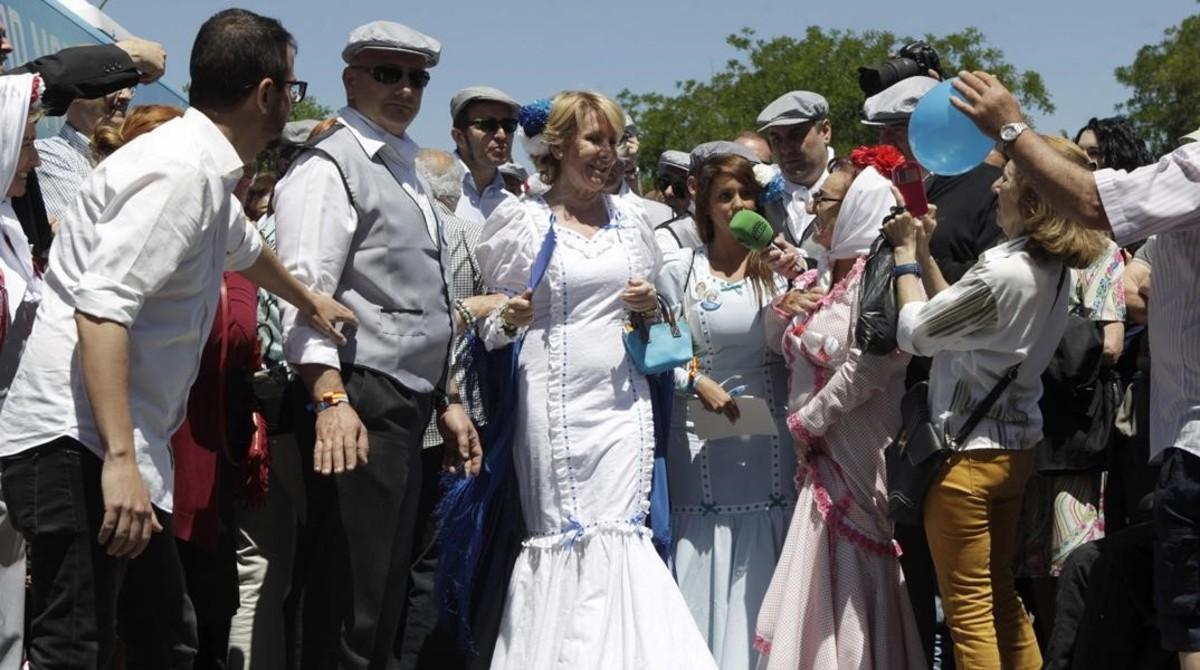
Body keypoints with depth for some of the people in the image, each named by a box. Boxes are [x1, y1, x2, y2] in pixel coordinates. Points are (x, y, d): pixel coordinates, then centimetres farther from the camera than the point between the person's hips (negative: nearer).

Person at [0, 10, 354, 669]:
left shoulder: (206, 172, 17)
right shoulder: (181, 170, -15)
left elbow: (246, 249, 42)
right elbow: (100, 310, -24)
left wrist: (309, 301, 59)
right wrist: (119, 460, -29)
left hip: (122, 445, 11)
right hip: (80, 445, -11)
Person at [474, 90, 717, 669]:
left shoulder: (629, 219, 11)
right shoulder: (521, 221, 1)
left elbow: (654, 308, 24)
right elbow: (488, 319, 7)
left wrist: (651, 306, 2)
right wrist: (508, 320, -15)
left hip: (622, 399, 3)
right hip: (553, 400, -3)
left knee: (620, 532, -4)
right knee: (561, 536, 0)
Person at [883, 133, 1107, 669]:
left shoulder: (1002, 272, -25)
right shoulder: (1053, 269, 3)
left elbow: (915, 331, -14)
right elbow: (954, 314, 8)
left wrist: (906, 256, -1)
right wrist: (925, 253, 7)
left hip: (969, 454, -9)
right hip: (1017, 445, 9)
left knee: (968, 606, 1)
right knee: (1000, 595, 19)